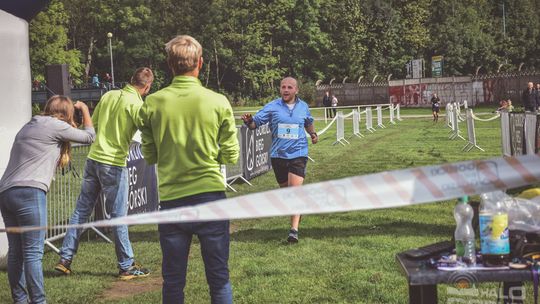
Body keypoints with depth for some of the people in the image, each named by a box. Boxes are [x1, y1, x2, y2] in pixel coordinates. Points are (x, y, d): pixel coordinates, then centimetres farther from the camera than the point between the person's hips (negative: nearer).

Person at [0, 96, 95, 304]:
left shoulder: (28, 126, 24)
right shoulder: (56, 126, 1)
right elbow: (89, 136, 11)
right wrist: (84, 109, 27)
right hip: (29, 193, -8)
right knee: (33, 253, -7)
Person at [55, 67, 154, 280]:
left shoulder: (108, 95, 8)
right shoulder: (135, 103, -11)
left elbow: (91, 124, 15)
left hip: (93, 158, 6)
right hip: (114, 164, -6)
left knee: (81, 211, 12)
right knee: (119, 216, 2)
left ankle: (65, 259, 15)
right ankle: (127, 267, 11)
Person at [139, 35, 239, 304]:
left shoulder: (152, 104, -3)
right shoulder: (218, 102, -6)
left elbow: (149, 155, 5)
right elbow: (231, 155, -1)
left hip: (171, 200, 1)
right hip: (211, 197, -1)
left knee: (173, 280, 11)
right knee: (219, 278, 9)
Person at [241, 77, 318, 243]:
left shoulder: (303, 107, 5)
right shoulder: (272, 107, -3)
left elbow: (308, 123, 26)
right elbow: (256, 122, -7)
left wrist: (313, 133, 8)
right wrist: (248, 121, -28)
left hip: (298, 153, -1)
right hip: (278, 154, 1)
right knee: (284, 188, 15)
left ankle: (294, 230, -17)